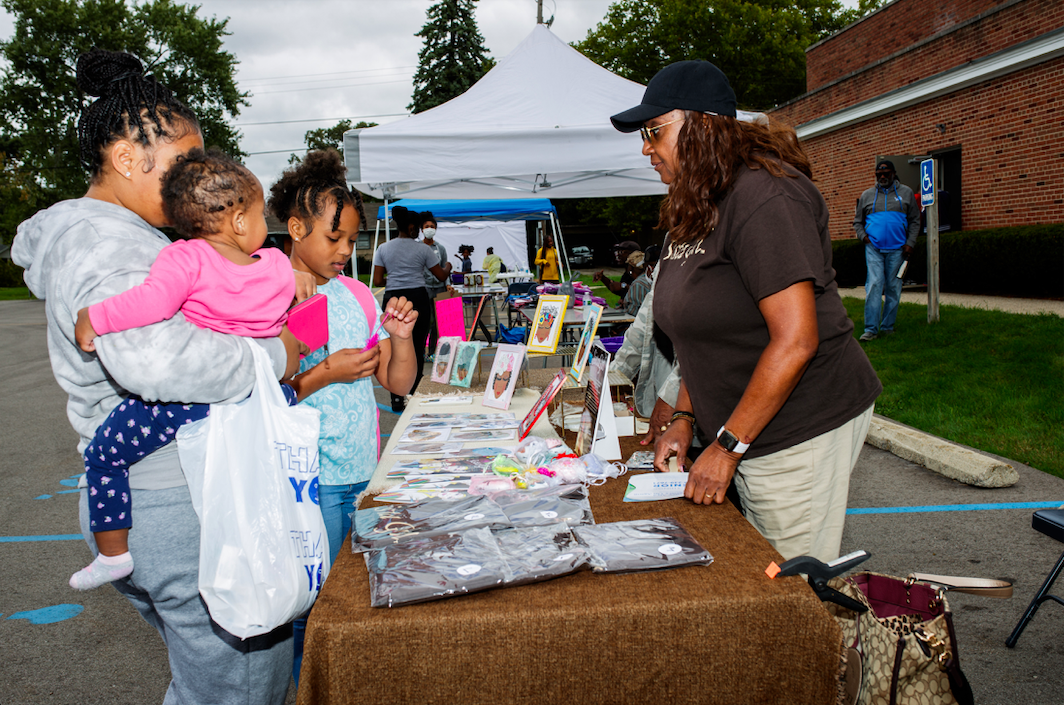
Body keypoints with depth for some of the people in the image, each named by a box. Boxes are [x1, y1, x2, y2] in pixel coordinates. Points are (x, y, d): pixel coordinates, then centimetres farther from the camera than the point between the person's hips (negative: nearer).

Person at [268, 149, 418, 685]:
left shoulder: (357, 295, 8)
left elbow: (399, 383, 9)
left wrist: (401, 335, -8)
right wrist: (324, 373, -19)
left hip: (366, 473, 6)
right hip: (309, 480, -5)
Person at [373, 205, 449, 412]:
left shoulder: (383, 249, 6)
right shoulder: (422, 249, 2)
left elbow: (377, 281, 2)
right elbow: (441, 276, 8)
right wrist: (448, 268, 30)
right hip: (418, 298, -1)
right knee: (417, 349, 7)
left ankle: (397, 400, 3)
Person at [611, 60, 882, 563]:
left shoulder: (762, 196, -19)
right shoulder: (692, 210, 11)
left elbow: (794, 341, -24)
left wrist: (726, 446, -20)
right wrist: (684, 419, 8)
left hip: (802, 428, -9)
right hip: (746, 434, 9)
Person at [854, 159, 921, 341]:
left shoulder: (906, 193, 11)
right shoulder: (867, 195, 12)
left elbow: (915, 221, 11)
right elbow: (857, 221, 18)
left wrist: (910, 243, 1)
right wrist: (863, 236, 0)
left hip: (897, 249, 1)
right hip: (873, 248, -1)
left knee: (893, 287, 3)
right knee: (874, 285, -11)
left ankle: (887, 326, 13)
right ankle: (871, 329, -11)